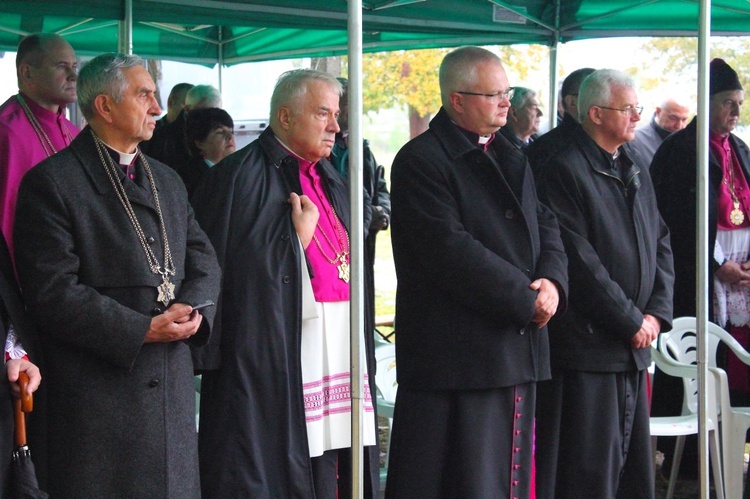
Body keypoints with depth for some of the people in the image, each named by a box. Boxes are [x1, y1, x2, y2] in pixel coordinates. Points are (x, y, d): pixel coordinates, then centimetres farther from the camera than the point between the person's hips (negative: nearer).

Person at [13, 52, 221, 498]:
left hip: (173, 390, 7)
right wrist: (141, 330, -17)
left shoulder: (168, 182, 18)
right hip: (97, 391, -6)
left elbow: (204, 261, 17)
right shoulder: (52, 182, -6)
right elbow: (53, 291, -13)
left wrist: (191, 308, -7)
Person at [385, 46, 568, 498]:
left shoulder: (511, 158, 18)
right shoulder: (420, 162, -10)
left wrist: (552, 281, -7)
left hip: (519, 349, 8)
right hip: (456, 355, -8)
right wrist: (526, 298, -16)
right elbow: (451, 250, -19)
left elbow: (546, 226, 15)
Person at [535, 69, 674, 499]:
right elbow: (581, 264, -16)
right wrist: (632, 321, -12)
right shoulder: (566, 172, -11)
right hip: (588, 346, -8)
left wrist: (658, 313, 1)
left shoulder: (637, 176, 16)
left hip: (634, 349, 8)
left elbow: (661, 247, 16)